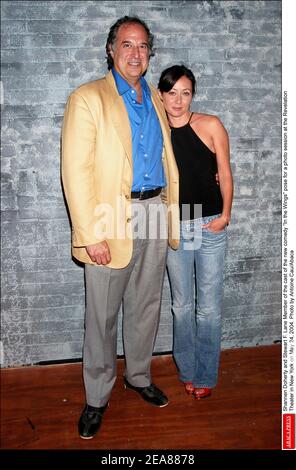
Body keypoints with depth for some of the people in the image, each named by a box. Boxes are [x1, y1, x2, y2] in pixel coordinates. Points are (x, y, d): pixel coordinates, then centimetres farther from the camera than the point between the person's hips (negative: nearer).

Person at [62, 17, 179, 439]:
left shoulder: (155, 99, 14)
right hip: (112, 218, -5)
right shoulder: (88, 98, -5)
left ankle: (139, 376, 37)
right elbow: (75, 171, -12)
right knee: (102, 314, 5)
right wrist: (91, 235, -18)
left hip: (155, 212, 6)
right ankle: (97, 397, 24)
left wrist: (172, 215, 9)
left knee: (146, 306, 16)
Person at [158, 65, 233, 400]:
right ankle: (187, 371, 30)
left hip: (210, 225, -1)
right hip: (173, 227, 2)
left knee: (209, 307, 5)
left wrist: (225, 215, -5)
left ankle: (205, 375, 23)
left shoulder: (210, 125, -2)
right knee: (181, 305, 12)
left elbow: (225, 173, 1)